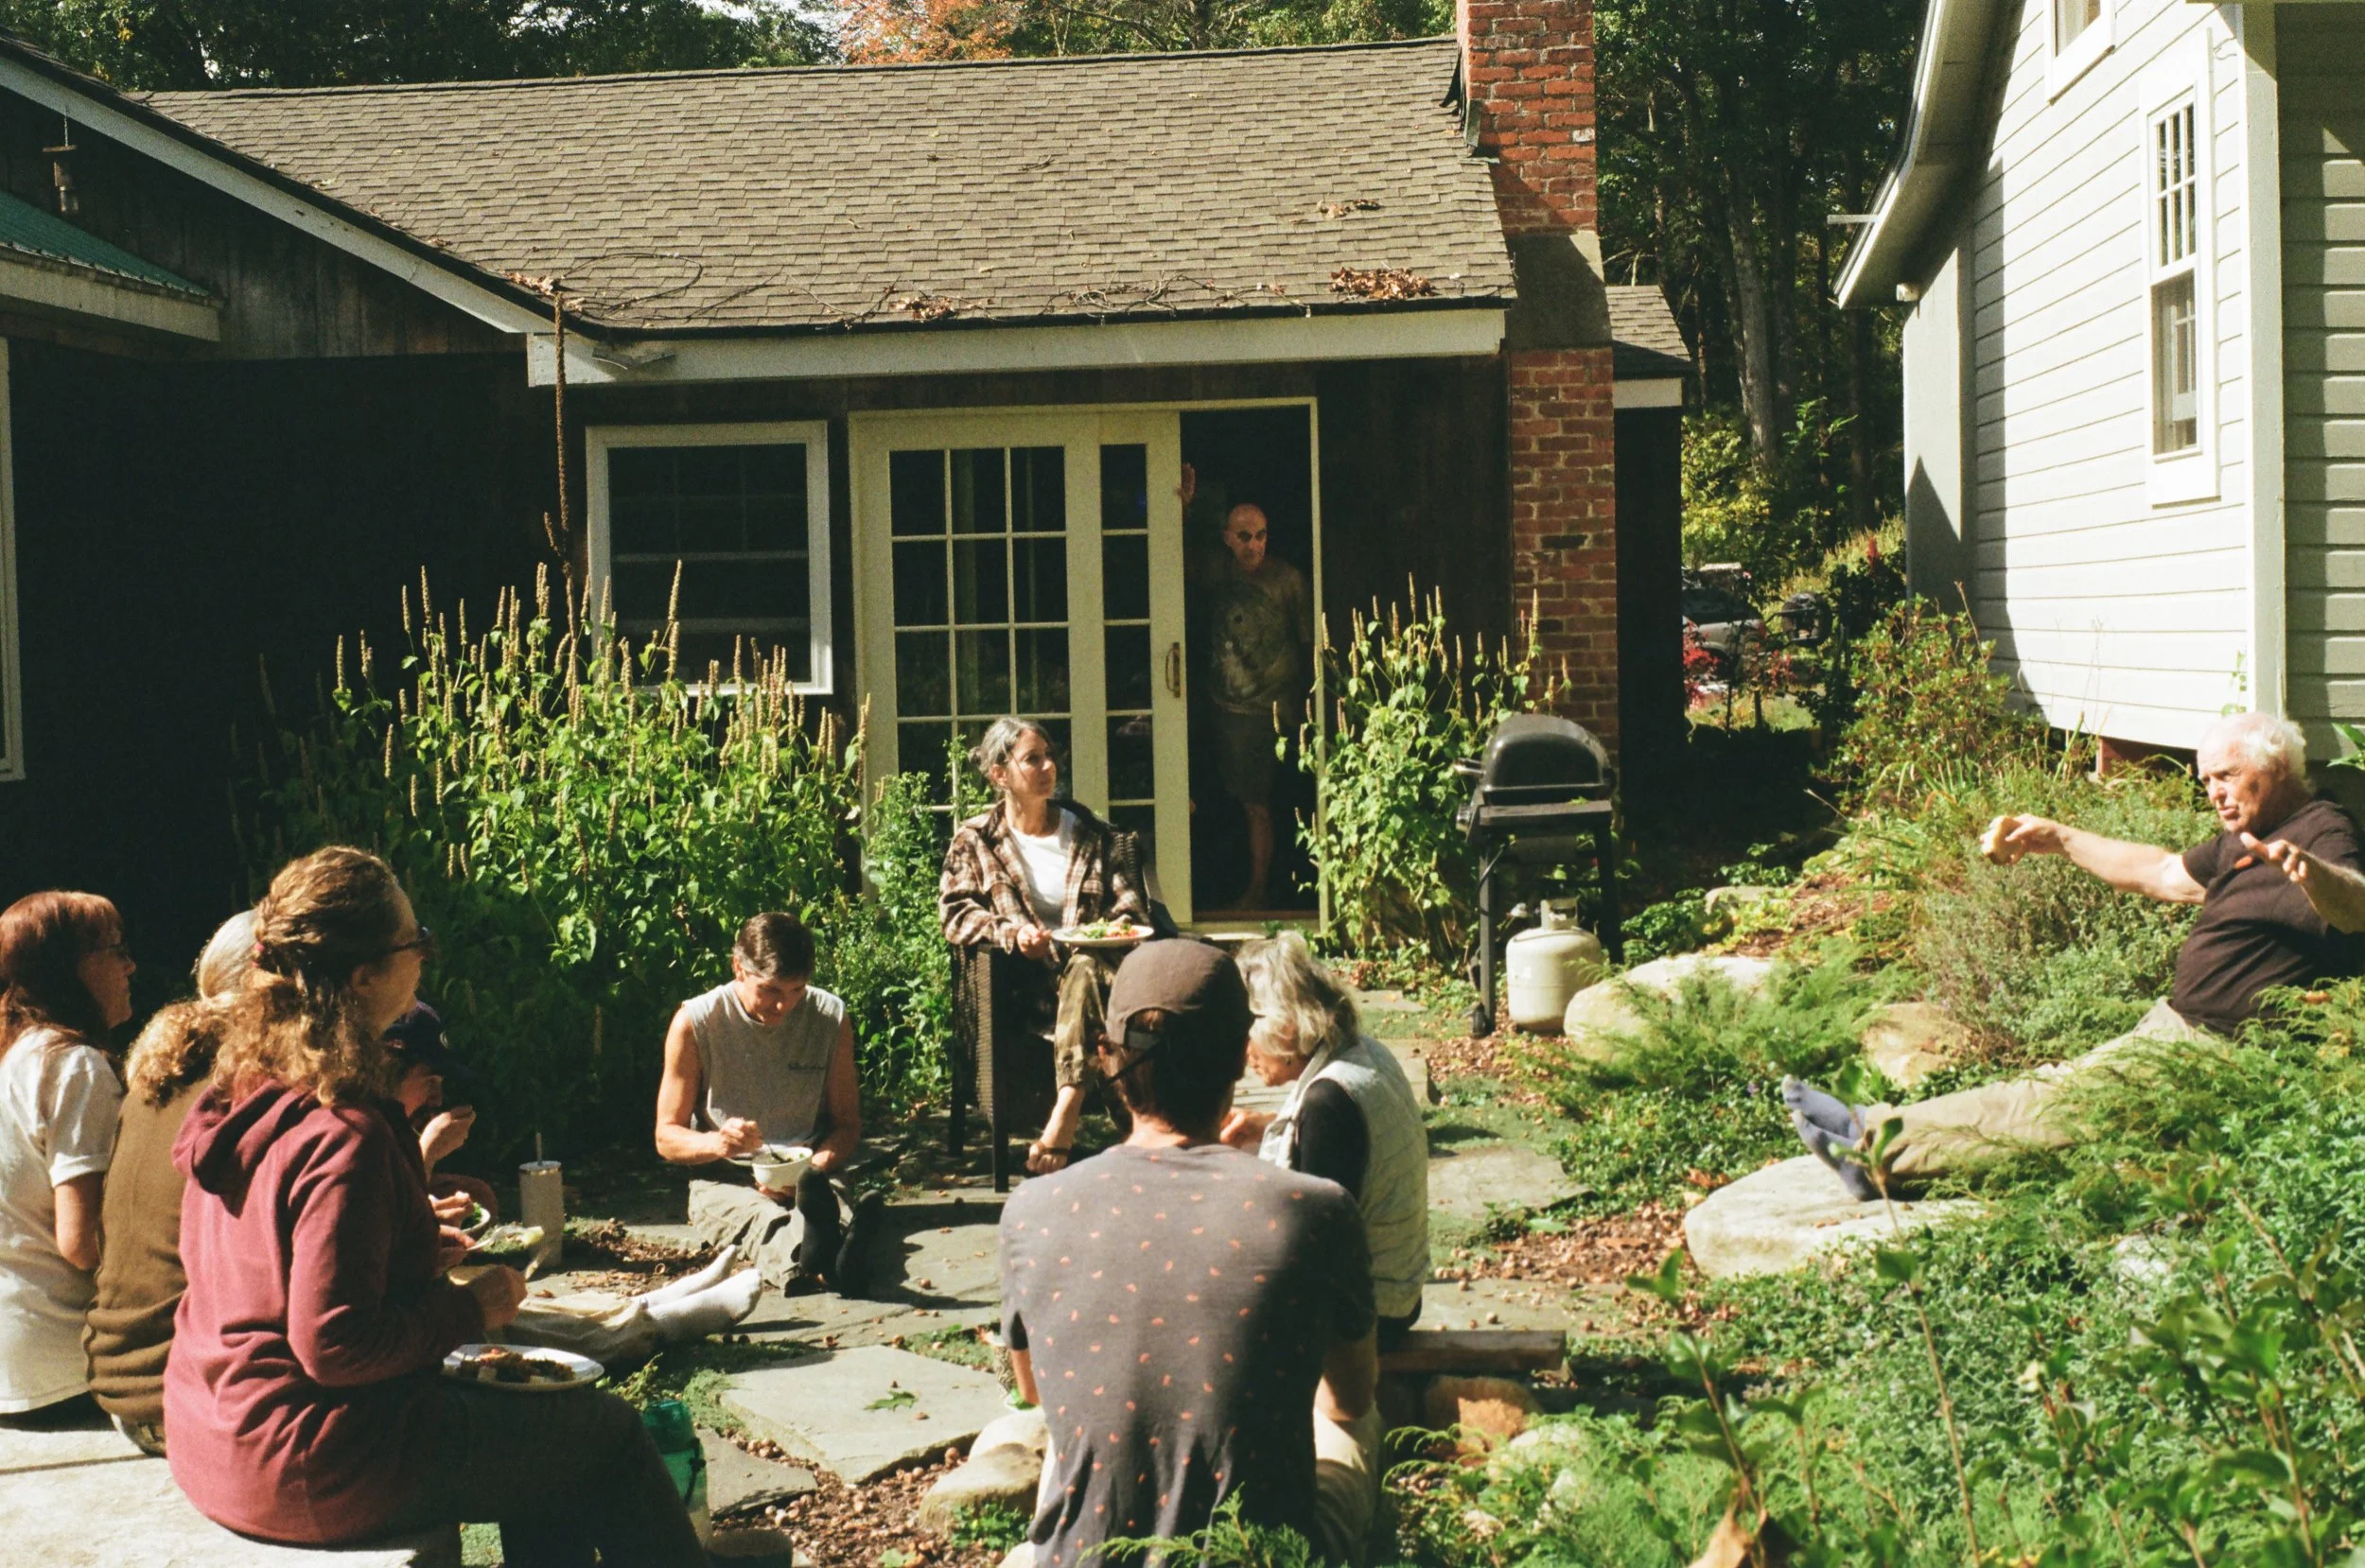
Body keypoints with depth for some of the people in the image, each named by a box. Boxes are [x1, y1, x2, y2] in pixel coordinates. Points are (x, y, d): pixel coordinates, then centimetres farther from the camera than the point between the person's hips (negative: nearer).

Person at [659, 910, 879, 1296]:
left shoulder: (831, 1017, 3)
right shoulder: (695, 1022, -3)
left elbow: (848, 1124, 9)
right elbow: (667, 1136, 1)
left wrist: (810, 1170, -14)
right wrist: (717, 1143, -23)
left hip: (812, 1174, 2)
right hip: (725, 1181, -1)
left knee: (835, 1203, -37)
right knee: (762, 1218, -40)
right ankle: (810, 1255, -75)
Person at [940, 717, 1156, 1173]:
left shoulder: (1091, 833, 20)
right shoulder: (974, 840, 13)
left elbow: (1132, 903, 17)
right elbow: (955, 912, 1)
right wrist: (1012, 934, -17)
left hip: (1091, 961, 2)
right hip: (1029, 981, -2)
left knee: (1086, 968, -39)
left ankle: (1064, 1116, -47)